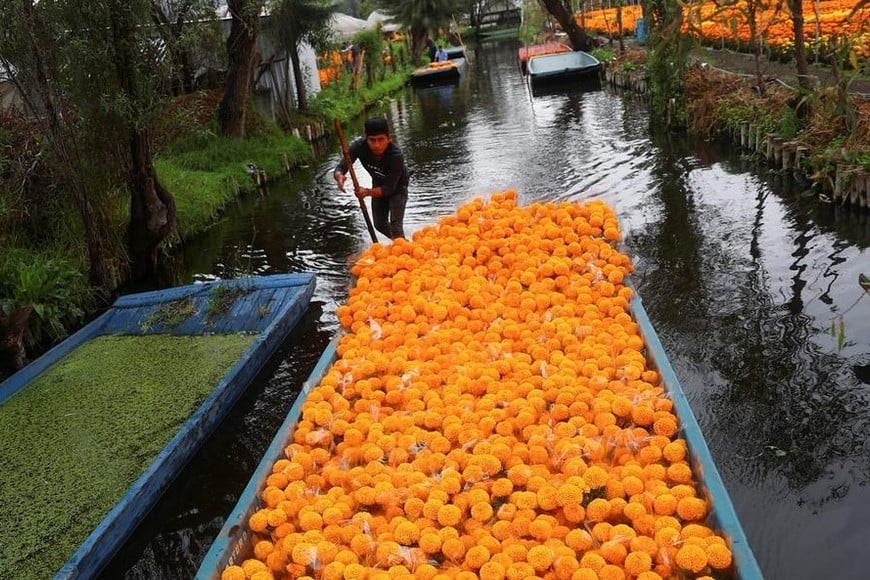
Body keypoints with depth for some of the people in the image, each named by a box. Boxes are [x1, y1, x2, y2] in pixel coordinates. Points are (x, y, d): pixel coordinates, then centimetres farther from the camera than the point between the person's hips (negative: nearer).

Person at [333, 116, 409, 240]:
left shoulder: (396, 156, -40)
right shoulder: (358, 146, -32)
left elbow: (389, 188, -37)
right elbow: (340, 168, -32)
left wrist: (368, 192, -55)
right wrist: (339, 176, -56)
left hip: (397, 186, -5)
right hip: (379, 184, 5)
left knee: (395, 224, -18)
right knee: (380, 225, 16)